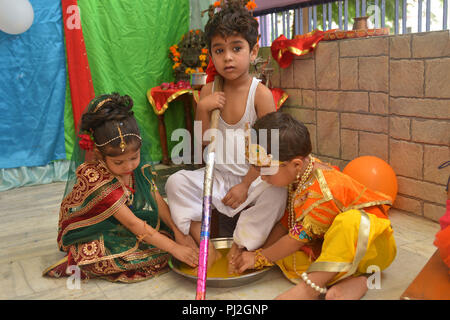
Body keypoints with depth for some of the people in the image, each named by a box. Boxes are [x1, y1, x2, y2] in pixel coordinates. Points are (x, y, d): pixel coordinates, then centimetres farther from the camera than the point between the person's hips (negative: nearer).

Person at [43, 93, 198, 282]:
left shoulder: (138, 165, -10)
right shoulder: (95, 180, -31)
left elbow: (157, 200, -3)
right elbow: (132, 224, -31)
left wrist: (178, 232, -13)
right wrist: (173, 248, -33)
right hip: (91, 238, -7)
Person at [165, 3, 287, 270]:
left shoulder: (260, 93, -11)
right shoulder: (209, 91, 0)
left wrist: (246, 185, -16)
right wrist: (203, 109, -15)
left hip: (253, 177, -3)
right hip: (219, 176, 4)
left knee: (275, 192, -31)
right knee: (177, 182, -14)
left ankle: (237, 251, -15)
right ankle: (207, 248, -11)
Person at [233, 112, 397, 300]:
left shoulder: (322, 194, -31)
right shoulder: (299, 175, -4)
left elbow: (298, 238, -21)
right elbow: (286, 222, 5)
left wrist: (259, 258, -9)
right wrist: (262, 252, -1)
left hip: (371, 245, -8)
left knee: (351, 221, -42)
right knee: (280, 252, -11)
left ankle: (310, 287, -33)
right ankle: (347, 282, -21)